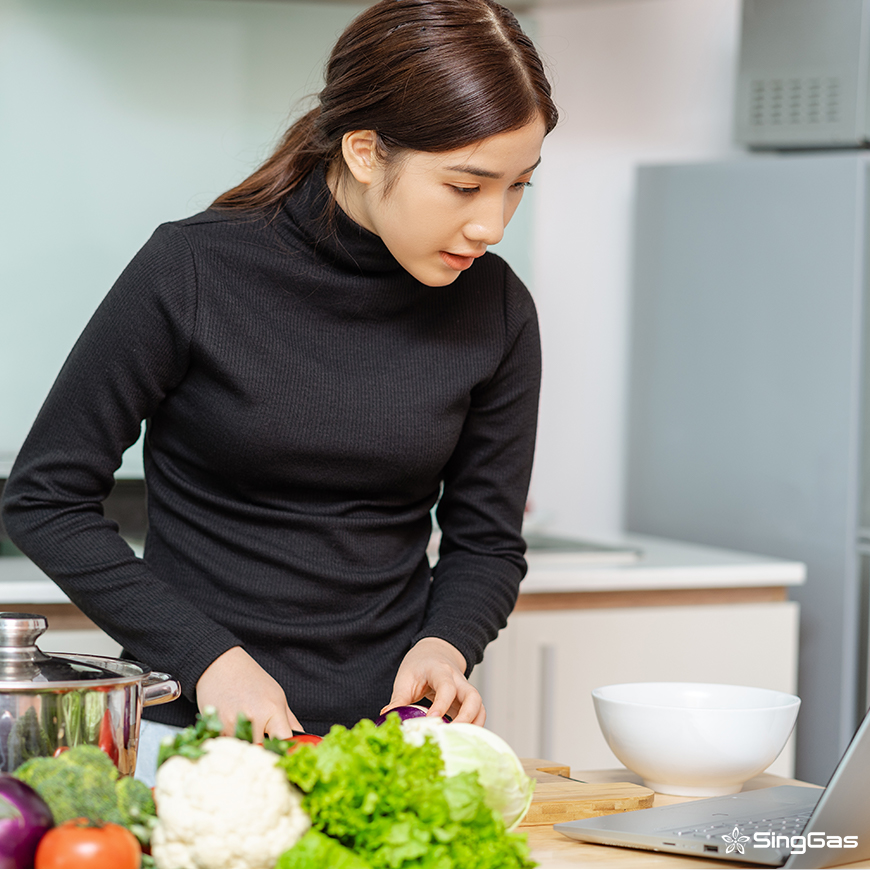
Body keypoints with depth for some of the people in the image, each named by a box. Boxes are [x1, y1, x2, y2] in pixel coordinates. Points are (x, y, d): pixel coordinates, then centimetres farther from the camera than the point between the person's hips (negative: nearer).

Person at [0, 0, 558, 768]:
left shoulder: (496, 311, 1)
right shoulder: (194, 272, -9)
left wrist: (446, 644, -9)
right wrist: (208, 658, -12)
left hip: (390, 728, 3)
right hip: (196, 730, -2)